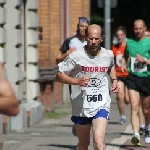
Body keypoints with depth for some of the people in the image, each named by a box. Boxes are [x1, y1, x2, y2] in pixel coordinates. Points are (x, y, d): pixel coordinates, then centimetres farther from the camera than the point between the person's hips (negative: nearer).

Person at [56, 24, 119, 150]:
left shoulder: (109, 55, 1)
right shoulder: (76, 57, -10)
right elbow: (59, 76, -4)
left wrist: (114, 80, 8)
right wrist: (77, 81, -19)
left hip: (101, 106, 0)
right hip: (81, 107, 0)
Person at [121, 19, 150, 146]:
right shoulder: (129, 42, 6)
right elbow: (125, 56, 25)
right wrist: (123, 64, 7)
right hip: (133, 78, 1)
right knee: (134, 107, -16)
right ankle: (136, 135, -24)